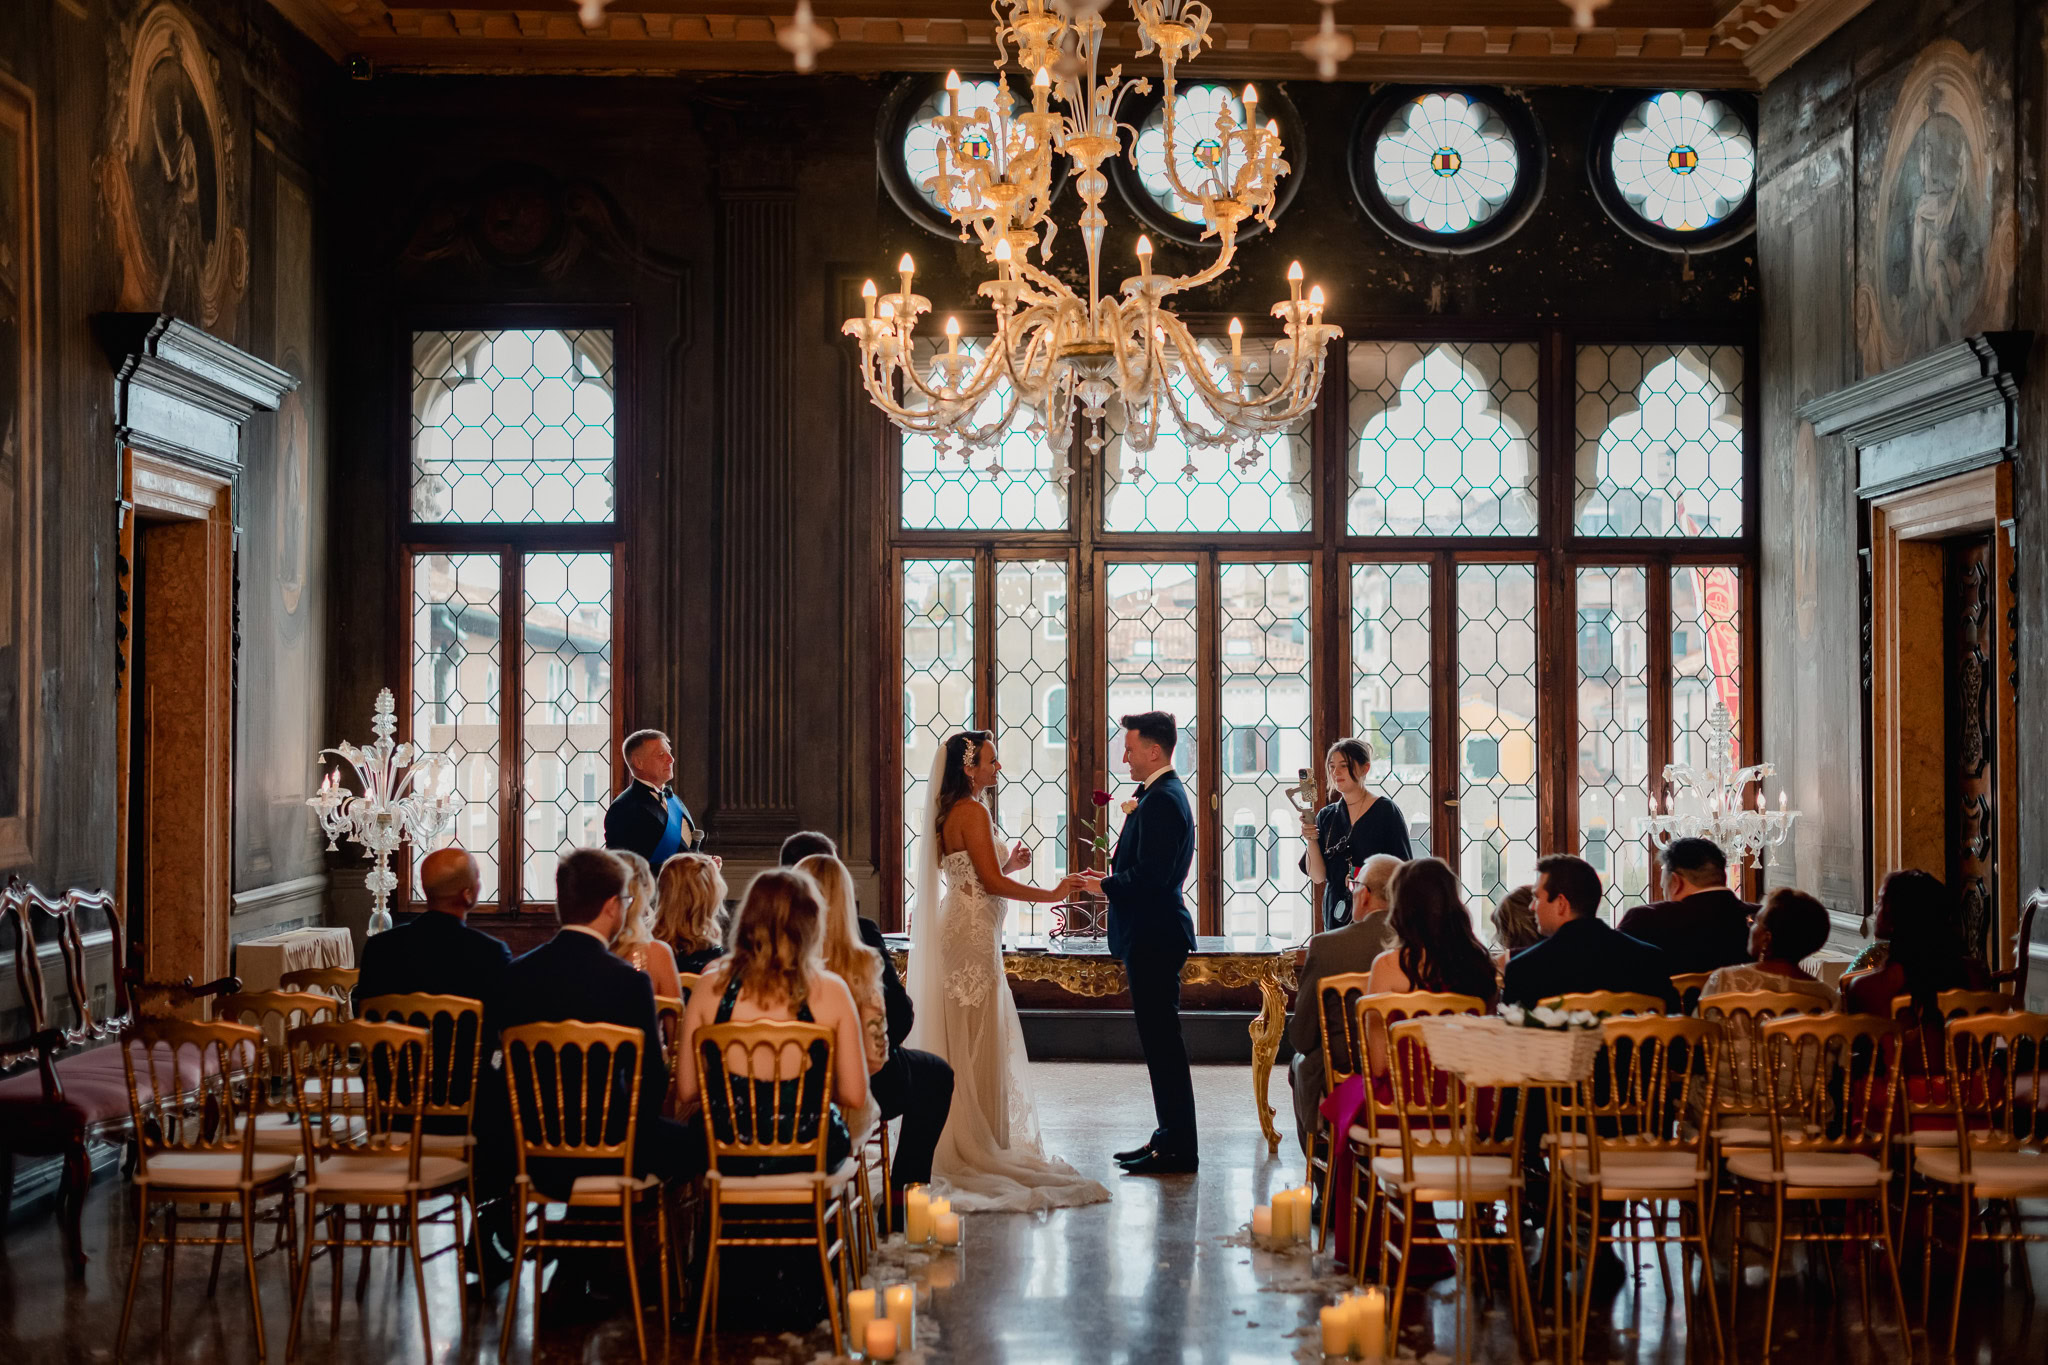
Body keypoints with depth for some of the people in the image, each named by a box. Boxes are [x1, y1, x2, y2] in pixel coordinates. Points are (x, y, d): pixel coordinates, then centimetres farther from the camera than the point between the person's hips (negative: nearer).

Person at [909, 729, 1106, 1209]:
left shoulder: (953, 812, 15)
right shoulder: (973, 812, -15)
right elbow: (992, 882, -17)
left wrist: (1007, 864, 10)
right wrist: (1051, 894, -10)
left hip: (961, 929, 10)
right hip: (973, 933, -10)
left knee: (964, 1039, 13)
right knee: (976, 1040, -4)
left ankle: (963, 1142, 19)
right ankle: (977, 1145, 1)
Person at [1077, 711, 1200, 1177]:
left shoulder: (1161, 801, -18)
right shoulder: (1163, 795, 16)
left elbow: (1150, 876, -24)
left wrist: (1105, 885, -10)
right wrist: (1112, 878, 9)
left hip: (1154, 938, -11)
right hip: (1153, 935, 11)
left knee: (1163, 1042, -6)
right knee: (1161, 1041, 14)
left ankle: (1178, 1148, -1)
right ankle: (1171, 1138, 21)